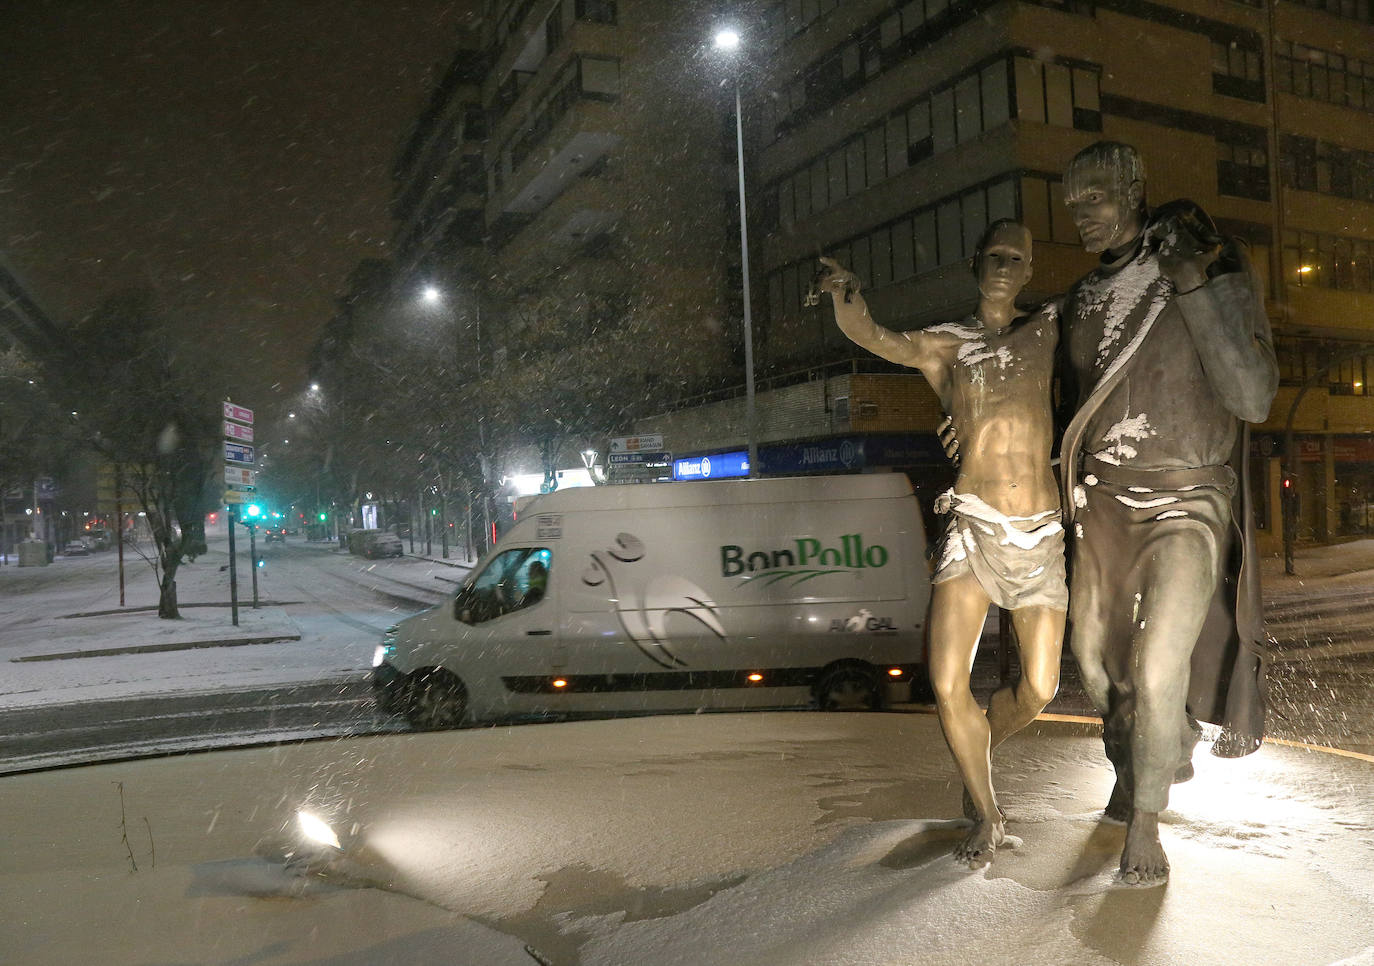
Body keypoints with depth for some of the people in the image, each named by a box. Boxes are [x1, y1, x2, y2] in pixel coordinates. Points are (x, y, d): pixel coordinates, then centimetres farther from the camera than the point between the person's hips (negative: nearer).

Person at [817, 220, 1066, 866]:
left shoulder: (1048, 329, 13)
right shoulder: (943, 345, 4)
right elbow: (874, 337, -15)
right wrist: (845, 293, -34)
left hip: (1041, 531, 3)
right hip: (973, 524, -2)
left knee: (1038, 690, 5)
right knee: (947, 684, -12)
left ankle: (980, 749, 39)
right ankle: (986, 817, 12)